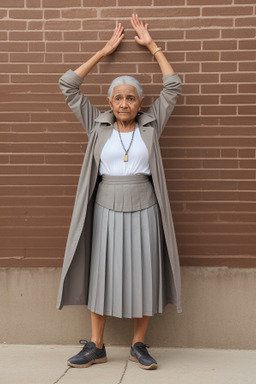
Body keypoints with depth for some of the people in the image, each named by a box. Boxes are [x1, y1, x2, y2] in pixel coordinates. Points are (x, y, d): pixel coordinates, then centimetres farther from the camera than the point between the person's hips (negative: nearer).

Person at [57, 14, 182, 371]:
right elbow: (68, 85, 5)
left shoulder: (151, 125, 6)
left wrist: (151, 45, 9)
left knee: (144, 276, 3)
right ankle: (96, 346, 14)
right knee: (101, 275, 4)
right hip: (106, 211, 0)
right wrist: (104, 51, 9)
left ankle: (139, 345, 16)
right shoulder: (98, 125, 6)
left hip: (143, 211, 0)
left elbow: (173, 86, 5)